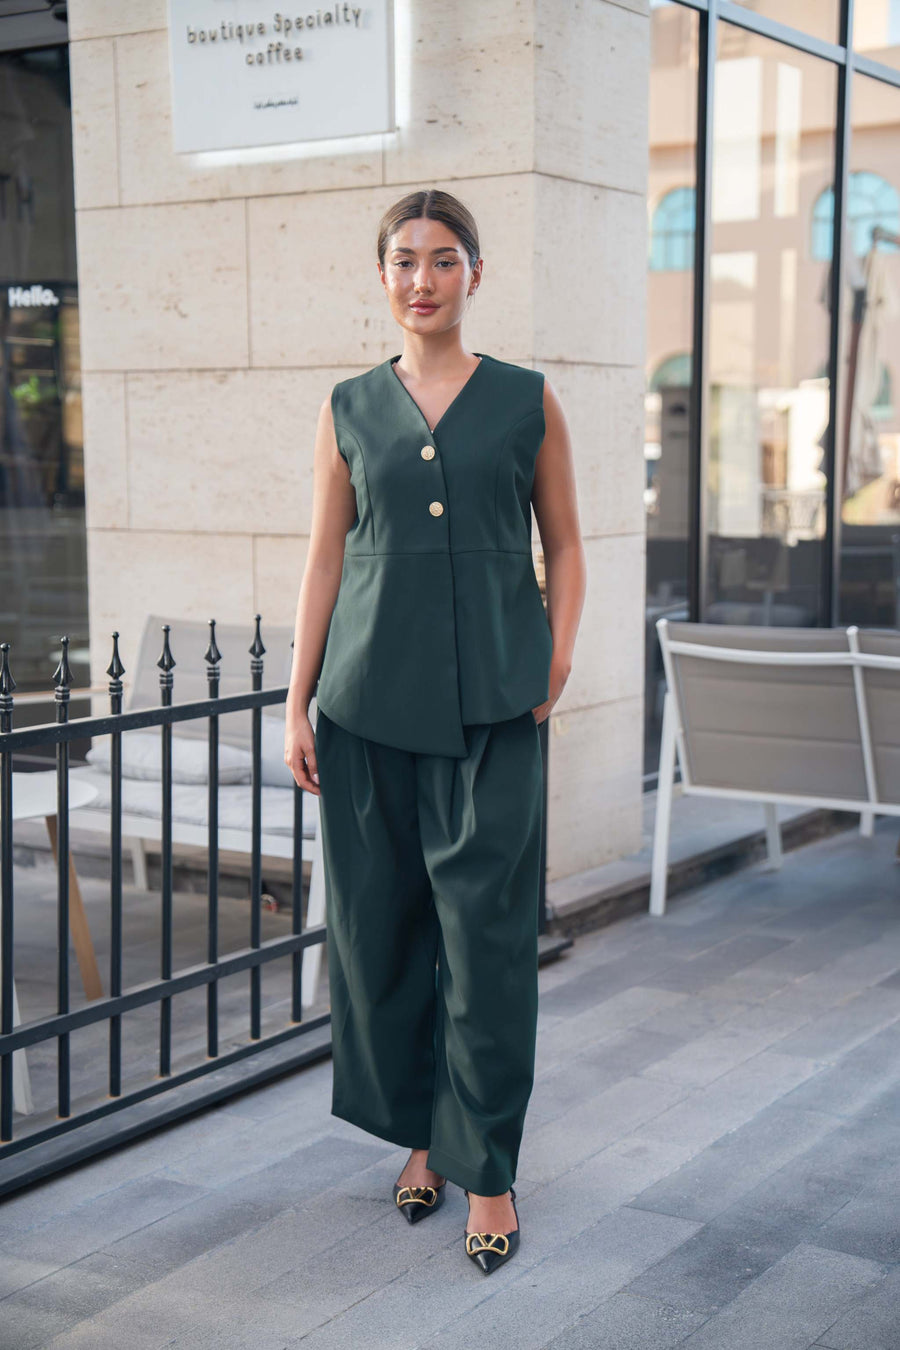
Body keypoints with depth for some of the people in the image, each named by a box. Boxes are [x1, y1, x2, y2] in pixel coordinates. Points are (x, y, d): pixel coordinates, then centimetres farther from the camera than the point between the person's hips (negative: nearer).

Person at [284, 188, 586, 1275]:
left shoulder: (528, 401, 5)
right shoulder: (350, 409, 9)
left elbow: (564, 546, 11)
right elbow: (324, 560, 9)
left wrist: (557, 664, -1)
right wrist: (298, 705, 5)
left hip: (490, 705, -2)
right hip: (369, 702, 2)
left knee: (485, 930, -3)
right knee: (379, 923, 7)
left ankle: (485, 1168, 8)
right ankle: (420, 1135, 25)